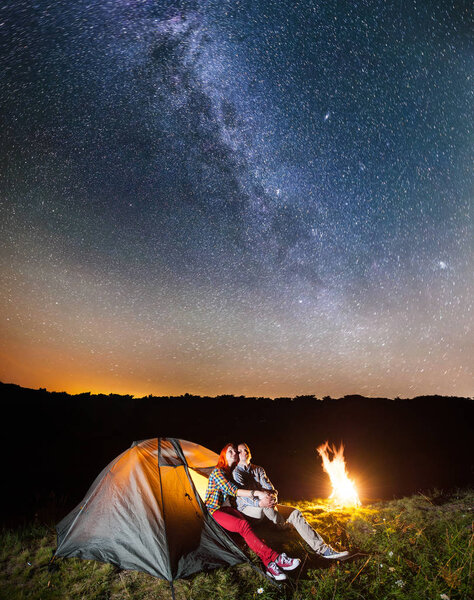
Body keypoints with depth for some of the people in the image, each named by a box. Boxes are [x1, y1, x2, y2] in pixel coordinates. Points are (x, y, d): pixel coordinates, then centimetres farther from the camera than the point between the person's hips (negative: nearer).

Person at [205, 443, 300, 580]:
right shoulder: (217, 471, -10)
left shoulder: (232, 472, 16)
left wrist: (259, 501, -2)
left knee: (246, 525, -23)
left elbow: (238, 494, 15)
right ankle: (275, 558, -34)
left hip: (229, 508, 7)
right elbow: (232, 490, -22)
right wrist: (256, 493, -28)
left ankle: (269, 564, -34)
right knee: (243, 525, -31)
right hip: (216, 510, -7)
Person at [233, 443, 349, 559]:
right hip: (247, 508, -6)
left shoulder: (258, 470, 13)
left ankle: (322, 548, -13)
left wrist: (273, 496, -23)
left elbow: (269, 487, 1)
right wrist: (259, 503, -39)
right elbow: (243, 495, -21)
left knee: (294, 513, -11)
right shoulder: (235, 473, -7)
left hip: (266, 507, 6)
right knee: (266, 507, -39)